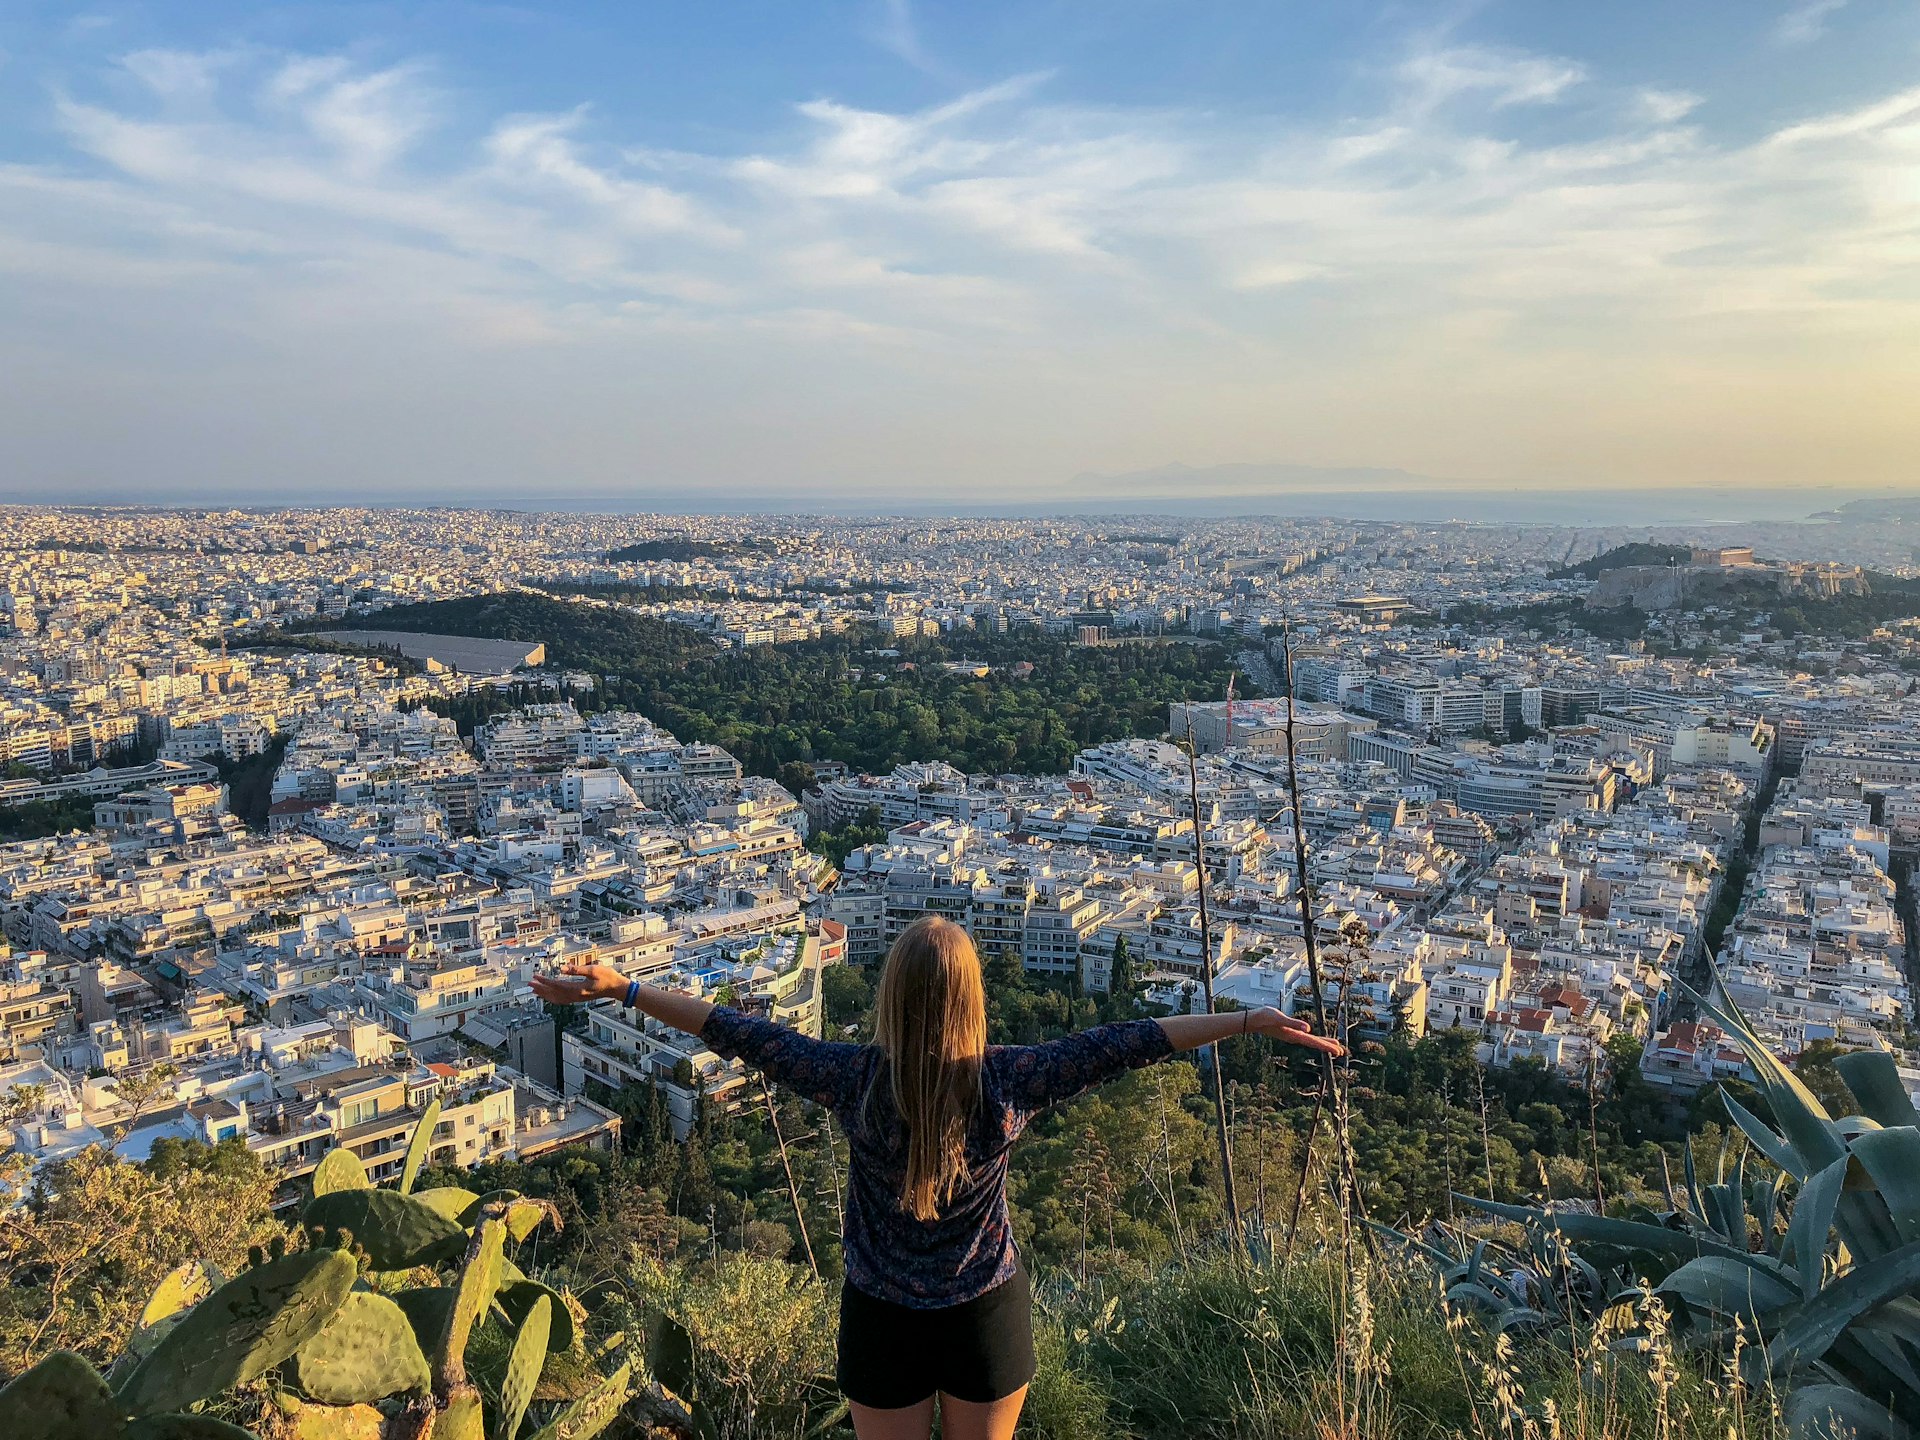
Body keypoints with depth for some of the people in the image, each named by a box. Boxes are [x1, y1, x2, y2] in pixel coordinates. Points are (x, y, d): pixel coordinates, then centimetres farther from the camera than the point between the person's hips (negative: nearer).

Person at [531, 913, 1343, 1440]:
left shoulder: (853, 1082, -20)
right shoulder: (1007, 1083, -20)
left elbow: (736, 1033, -15)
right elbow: (1124, 1044, -18)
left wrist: (619, 989, -8)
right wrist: (1249, 1022, -14)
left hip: (882, 1318, 0)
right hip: (987, 1317, 0)